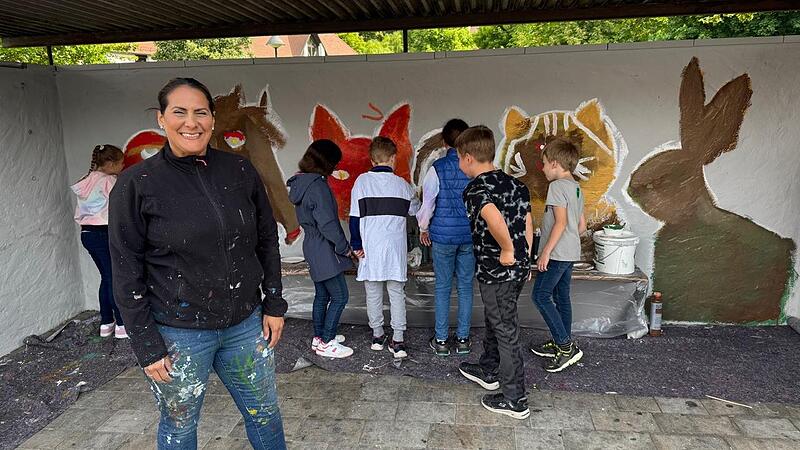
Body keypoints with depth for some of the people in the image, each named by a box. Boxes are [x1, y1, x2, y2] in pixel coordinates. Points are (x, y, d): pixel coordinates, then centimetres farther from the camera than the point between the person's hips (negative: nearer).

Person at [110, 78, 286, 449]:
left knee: (265, 413, 17)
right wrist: (147, 346, -8)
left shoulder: (240, 172, -1)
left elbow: (267, 240, 7)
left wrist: (274, 305, 5)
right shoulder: (137, 184, -10)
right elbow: (127, 272, -7)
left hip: (246, 323, 3)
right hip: (177, 334, -2)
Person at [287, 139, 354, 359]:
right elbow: (327, 223, -23)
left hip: (312, 247, 10)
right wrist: (345, 247, -10)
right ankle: (326, 343, 7)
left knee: (322, 295, 19)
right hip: (325, 250, -10)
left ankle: (319, 336, 30)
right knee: (339, 296, 0)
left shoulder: (300, 182, 9)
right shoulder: (318, 185, -21)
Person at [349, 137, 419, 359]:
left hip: (370, 248, 0)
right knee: (397, 293, 6)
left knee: (373, 293, 11)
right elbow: (415, 210, 16)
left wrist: (356, 245, 3)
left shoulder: (362, 181, -3)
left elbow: (355, 216, -4)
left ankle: (377, 336, 21)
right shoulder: (402, 184, 1)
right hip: (396, 247, 1)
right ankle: (397, 340, 3)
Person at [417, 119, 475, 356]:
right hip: (470, 235, 2)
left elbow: (428, 202, -5)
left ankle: (441, 340, 15)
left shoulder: (437, 168, -9)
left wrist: (423, 229, 11)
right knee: (465, 287, 11)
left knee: (442, 287, 8)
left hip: (443, 235, -2)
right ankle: (463, 339, 18)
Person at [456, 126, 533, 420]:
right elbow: (527, 225, 10)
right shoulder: (515, 183, 6)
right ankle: (488, 371, 45)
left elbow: (494, 219, -39)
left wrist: (507, 251, -25)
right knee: (494, 320, 25)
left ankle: (515, 400, 16)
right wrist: (524, 259, 17)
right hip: (519, 268, 8)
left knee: (506, 331, 3)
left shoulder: (474, 190, -19)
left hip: (496, 272, -8)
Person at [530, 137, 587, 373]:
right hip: (571, 253, 10)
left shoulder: (557, 186, -15)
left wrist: (546, 252, -19)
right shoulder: (576, 188, 14)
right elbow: (582, 225, 16)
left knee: (540, 296, -5)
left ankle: (566, 346, -5)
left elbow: (561, 222, -22)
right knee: (561, 297, 14)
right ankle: (562, 345, 23)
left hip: (557, 254, -10)